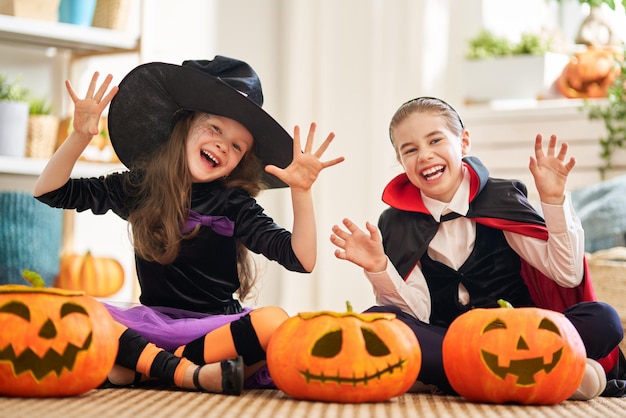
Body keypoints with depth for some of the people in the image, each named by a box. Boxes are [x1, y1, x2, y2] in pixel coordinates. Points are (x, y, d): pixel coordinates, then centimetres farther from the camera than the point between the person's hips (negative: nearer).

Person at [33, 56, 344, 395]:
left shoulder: (234, 205, 1)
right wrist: (80, 137, -7)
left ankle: (131, 369, -29)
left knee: (275, 323, -35)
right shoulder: (140, 187, 7)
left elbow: (301, 259, -9)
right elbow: (48, 191, 8)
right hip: (150, 321, 1)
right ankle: (191, 375, -29)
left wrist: (301, 190, -20)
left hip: (216, 326, -1)